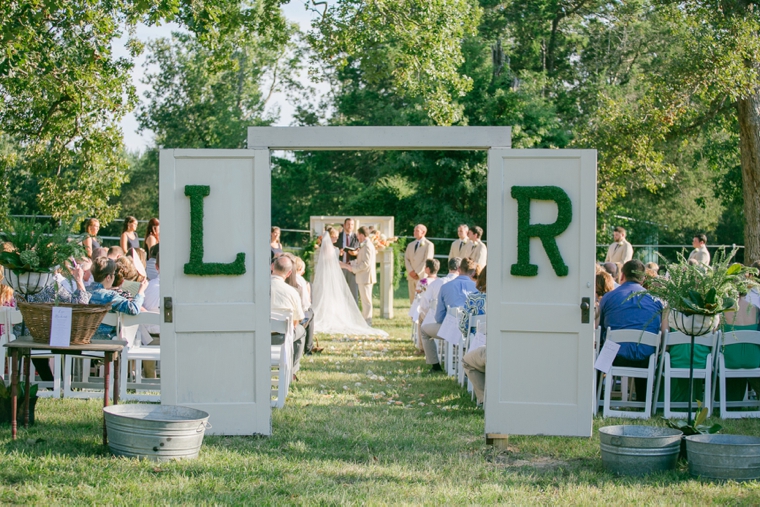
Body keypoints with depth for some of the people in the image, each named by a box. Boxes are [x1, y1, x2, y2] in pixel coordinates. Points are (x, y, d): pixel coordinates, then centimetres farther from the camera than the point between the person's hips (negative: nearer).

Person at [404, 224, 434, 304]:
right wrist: (410, 271, -5)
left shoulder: (428, 245, -1)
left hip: (422, 276, -6)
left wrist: (417, 273, -12)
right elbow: (406, 259, 12)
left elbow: (427, 260, -9)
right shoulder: (411, 245, 18)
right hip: (411, 276, 6)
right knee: (412, 299, 4)